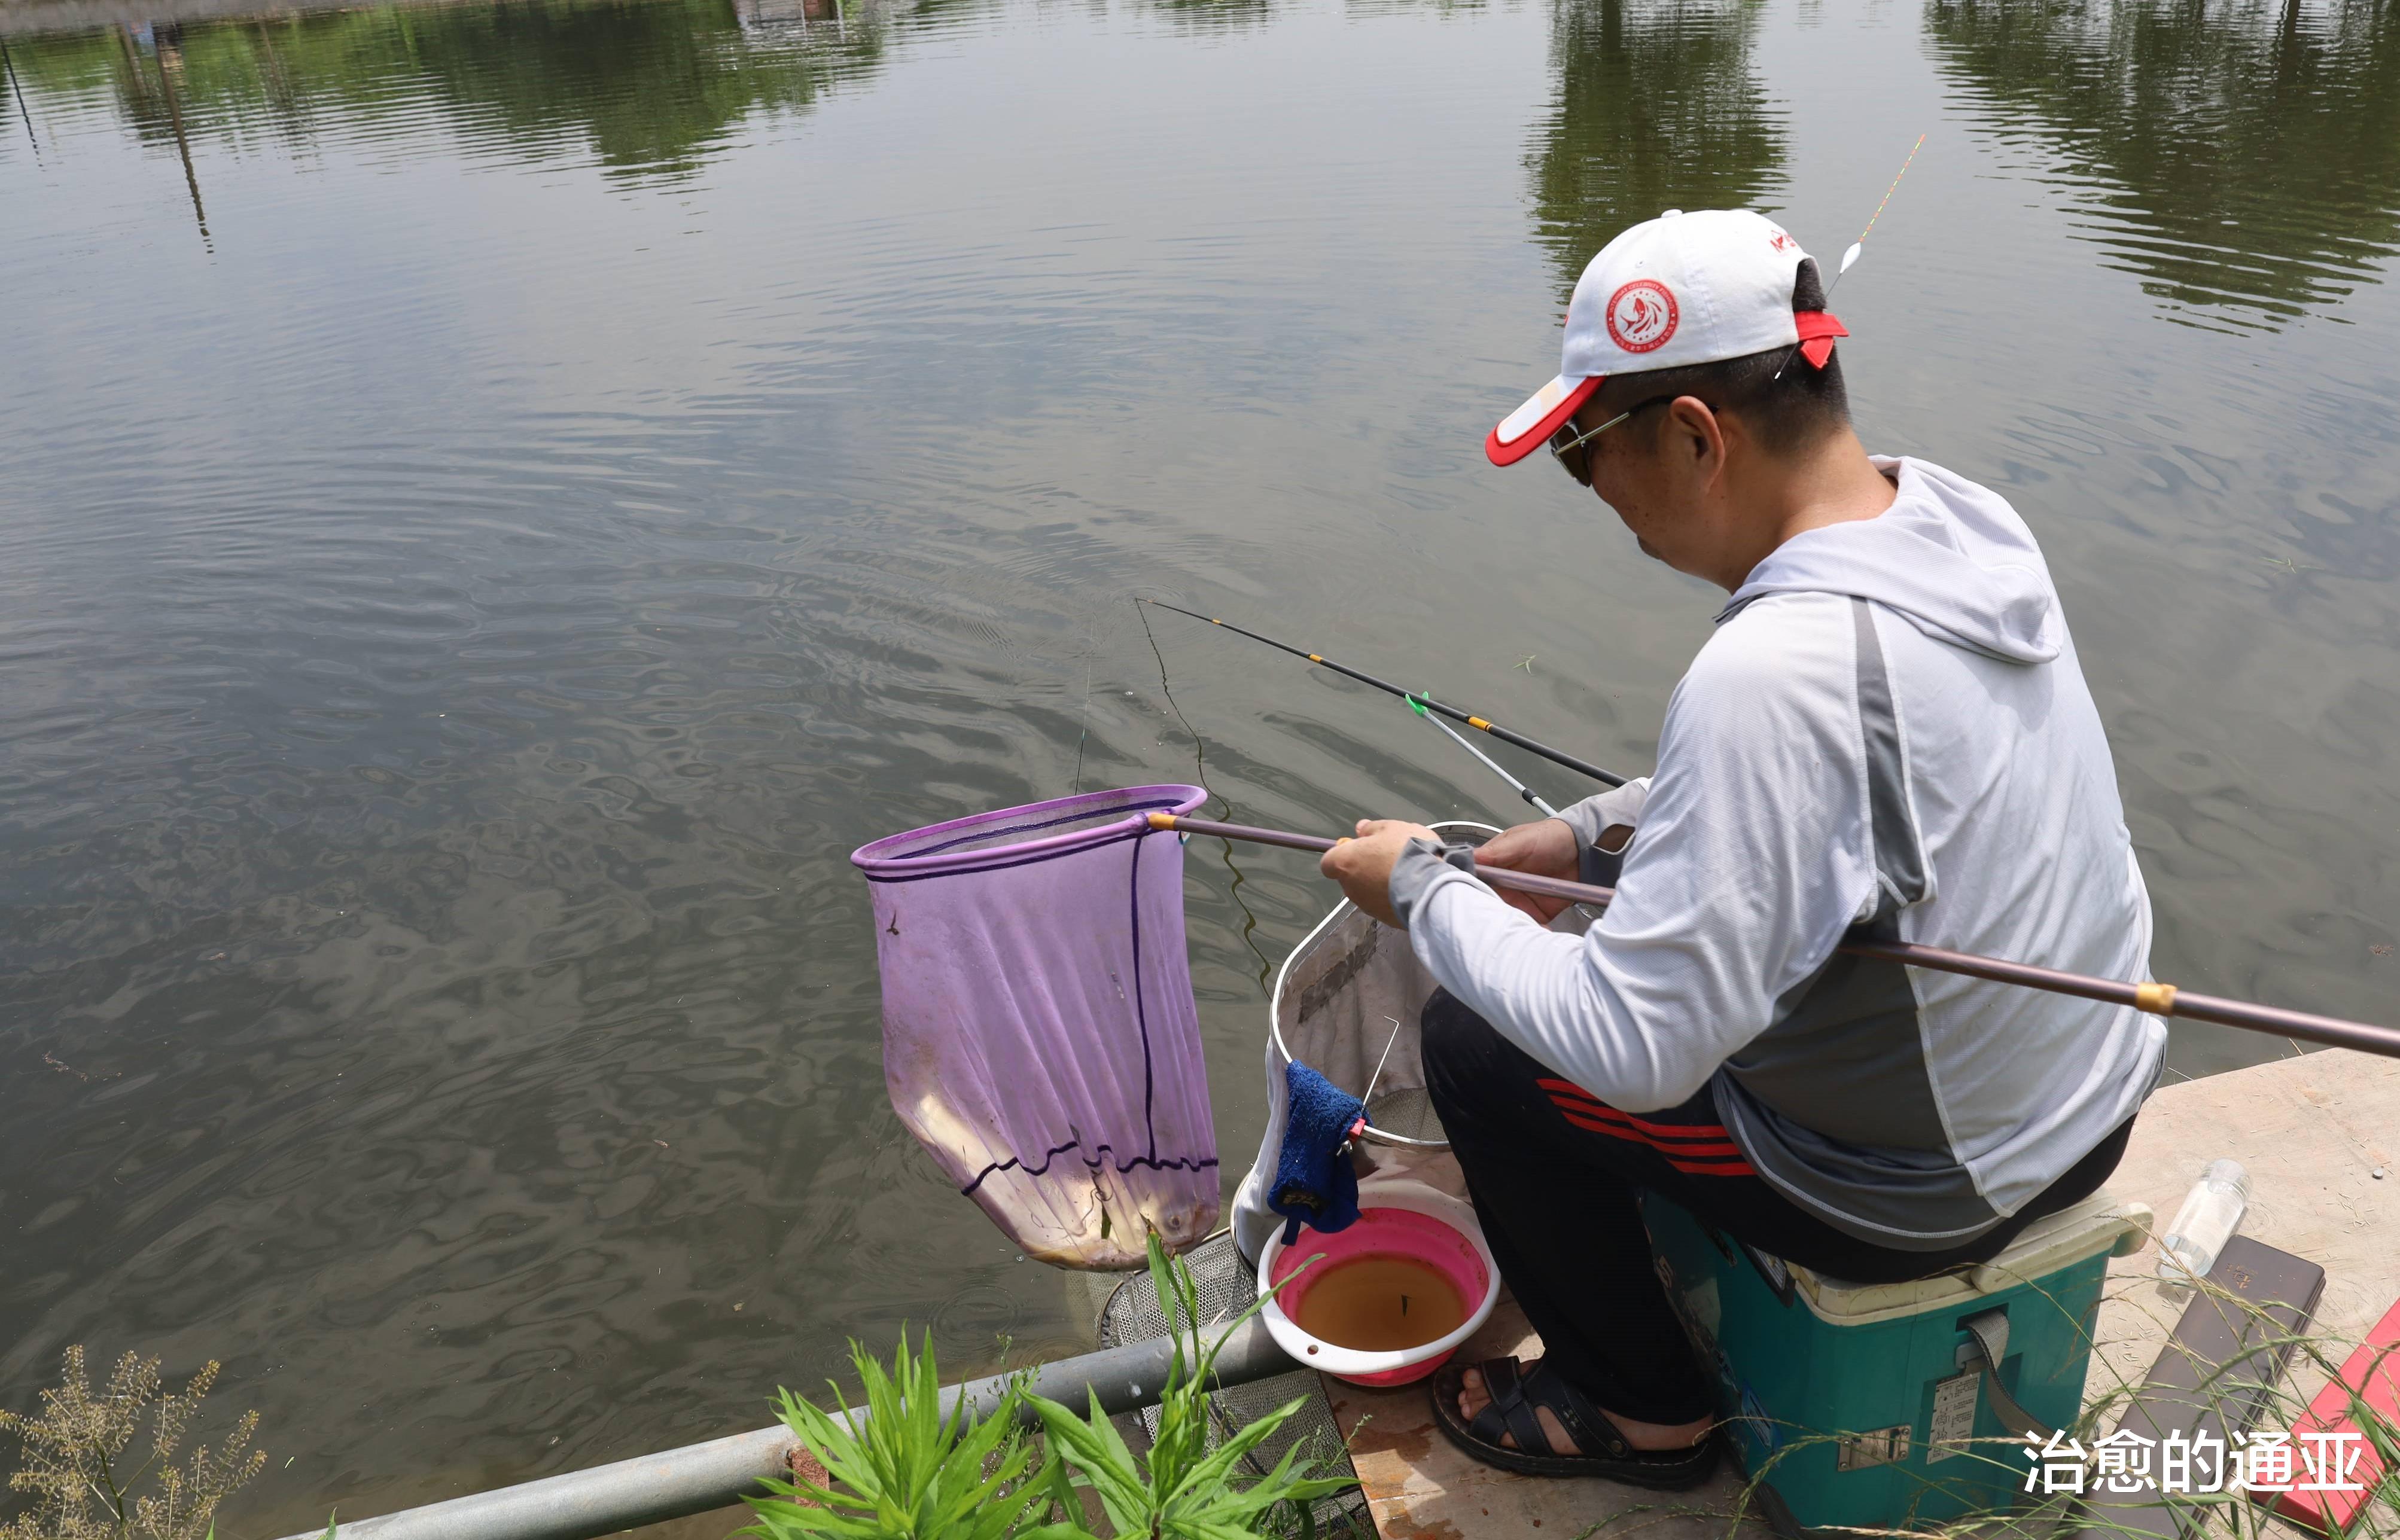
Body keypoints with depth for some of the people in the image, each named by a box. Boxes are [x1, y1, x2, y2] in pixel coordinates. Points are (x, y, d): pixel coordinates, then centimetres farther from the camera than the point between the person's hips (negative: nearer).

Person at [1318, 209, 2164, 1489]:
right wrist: (1592, 834, 5)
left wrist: (1424, 892, -18)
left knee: (1473, 1044, 3)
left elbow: (1638, 1053, -32)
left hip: (1921, 1186, -8)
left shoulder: (1771, 671, -34)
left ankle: (1644, 1409, 22)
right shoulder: (1964, 521, -6)